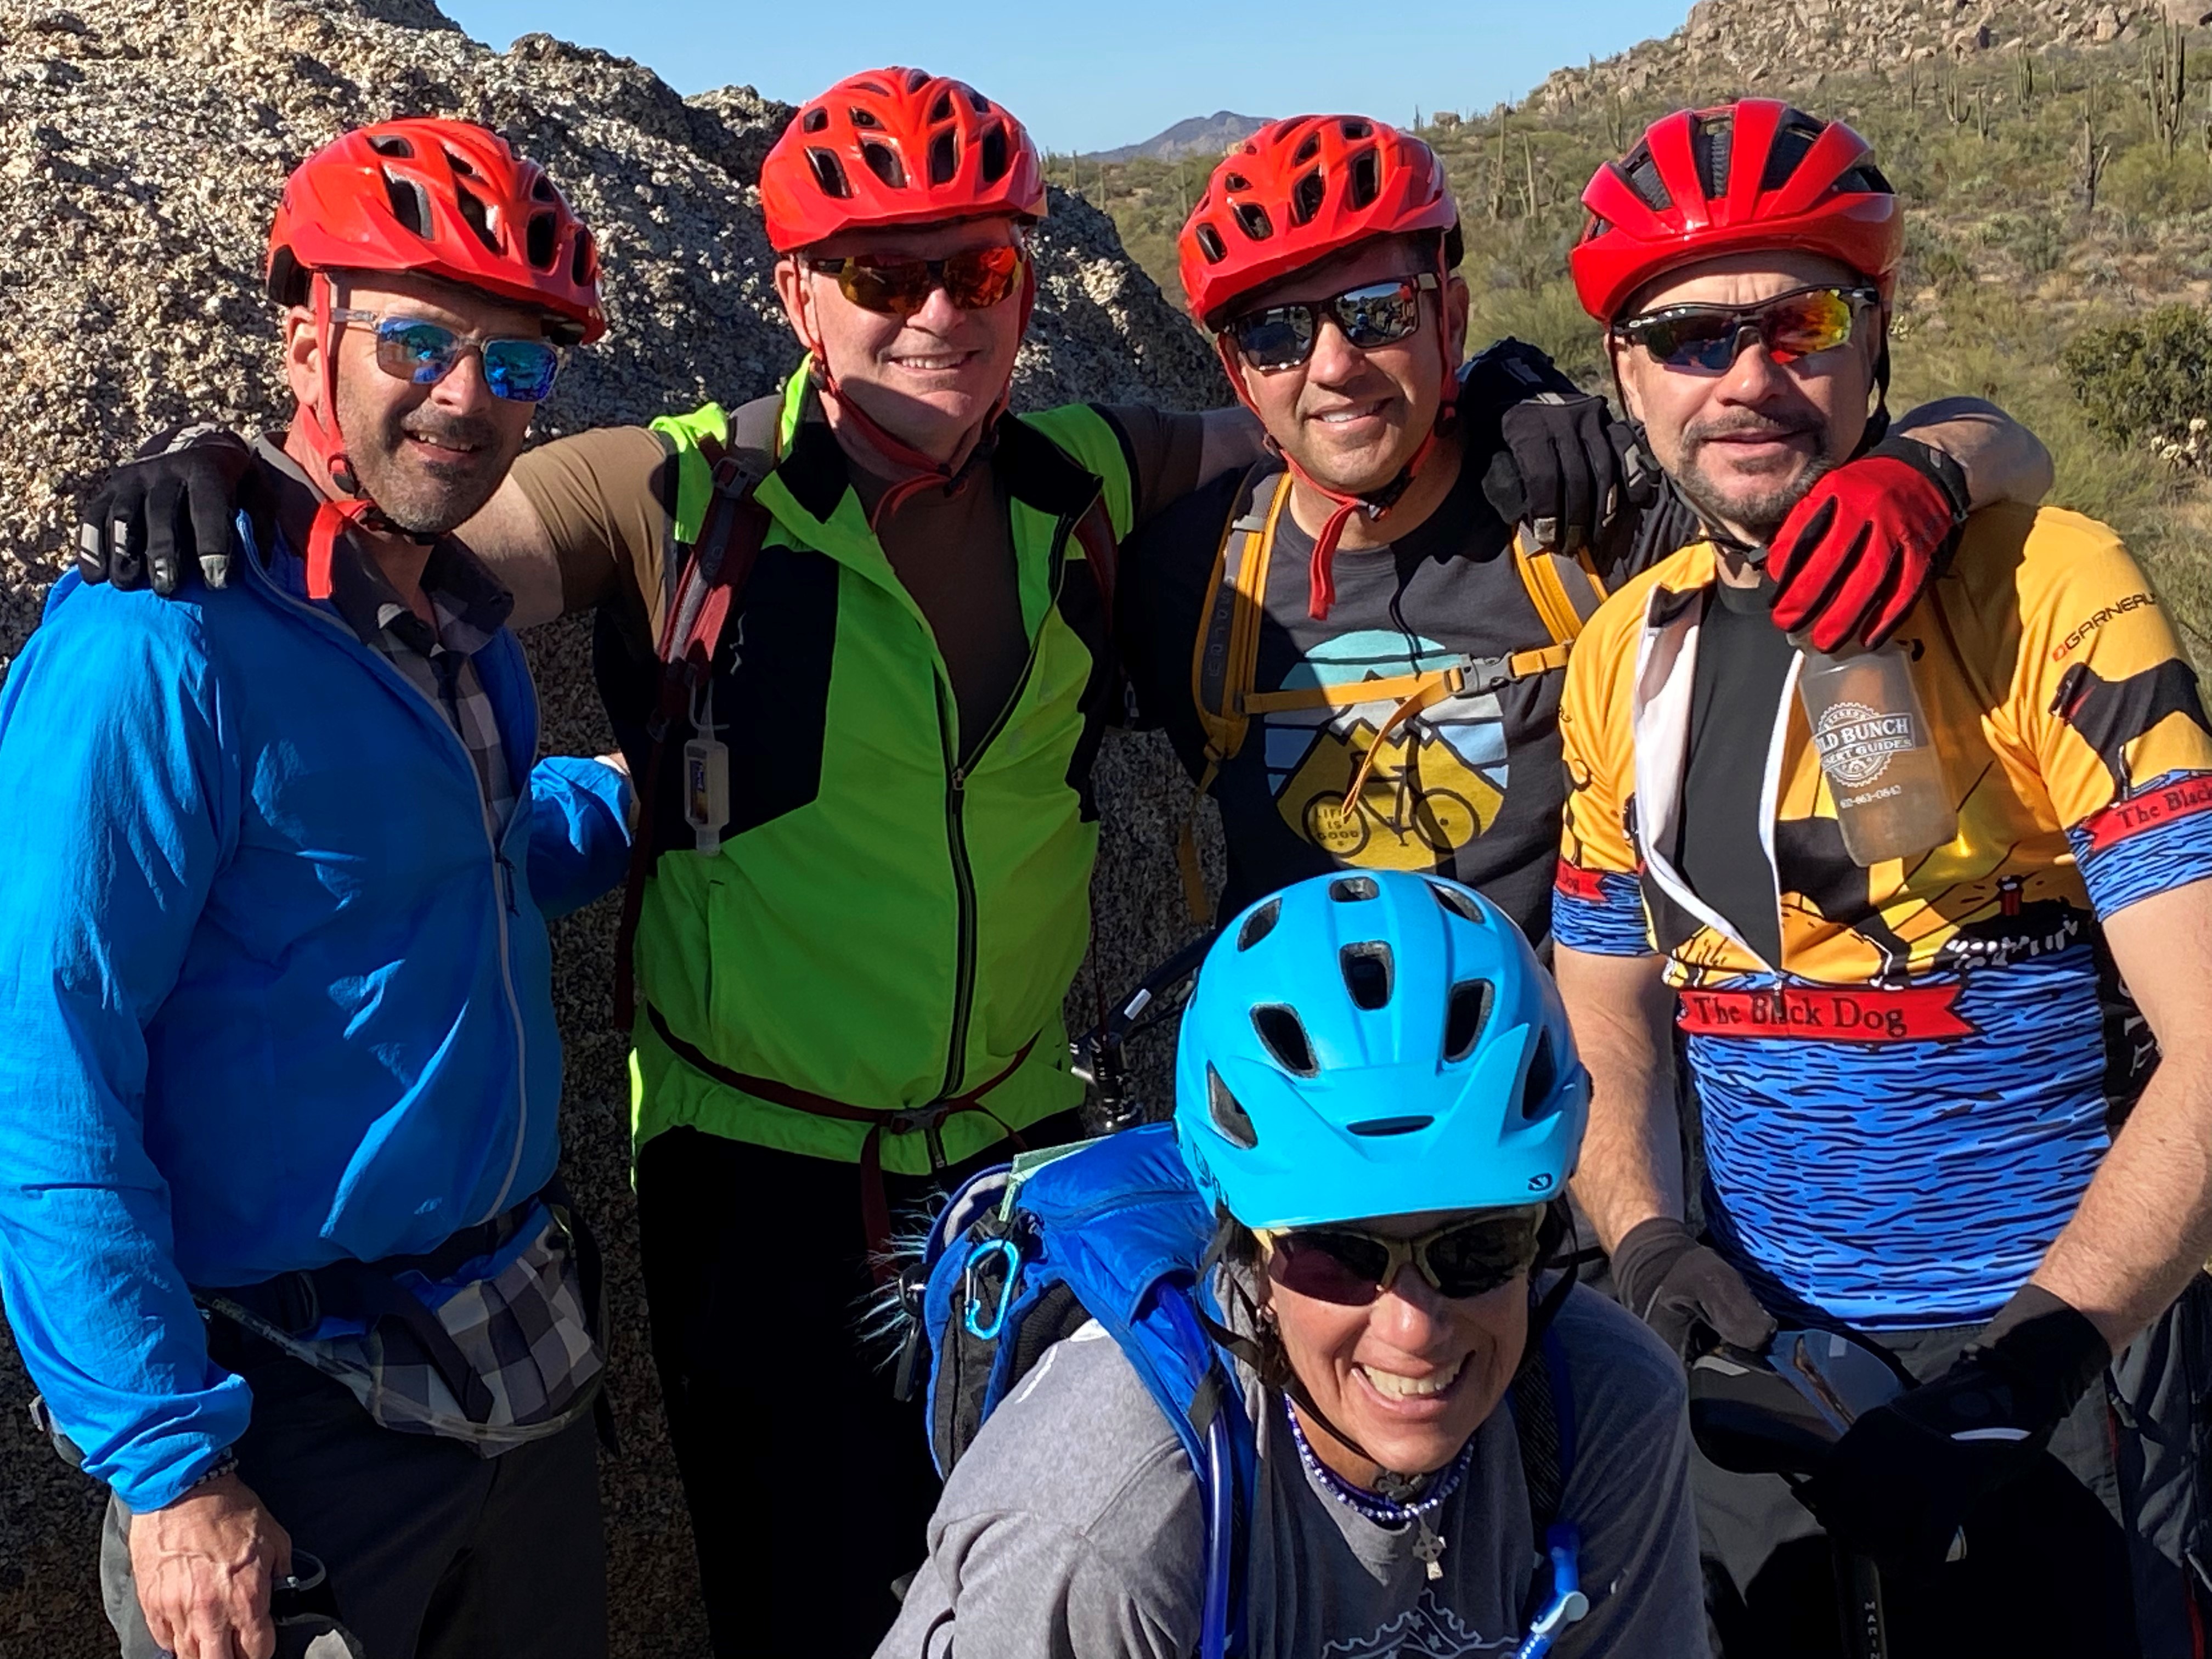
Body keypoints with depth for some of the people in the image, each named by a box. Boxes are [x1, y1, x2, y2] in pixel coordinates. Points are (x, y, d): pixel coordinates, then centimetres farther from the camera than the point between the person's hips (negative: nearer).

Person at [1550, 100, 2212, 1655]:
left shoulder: (2049, 594, -12)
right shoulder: (1627, 654, 4)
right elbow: (1610, 1051, 9)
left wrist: (2028, 1359, -25)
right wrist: (1654, 1249, -10)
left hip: (2059, 1336, -4)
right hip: (1754, 1358, 5)